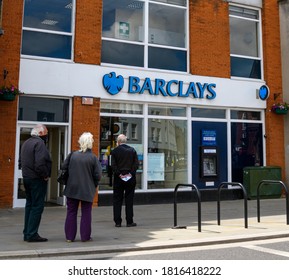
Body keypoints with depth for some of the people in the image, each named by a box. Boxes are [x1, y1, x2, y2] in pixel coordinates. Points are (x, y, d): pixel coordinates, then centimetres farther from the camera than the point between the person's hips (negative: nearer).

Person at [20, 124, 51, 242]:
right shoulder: (39, 143, -16)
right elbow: (40, 163, -26)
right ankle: (32, 234, -1)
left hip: (26, 178, 10)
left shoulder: (26, 143, 16)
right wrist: (45, 175, -15)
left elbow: (21, 161, 21)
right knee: (37, 206, -3)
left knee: (29, 205, 15)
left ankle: (27, 233, 21)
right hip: (37, 179, -10)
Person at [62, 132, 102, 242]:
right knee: (86, 213, 9)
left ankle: (69, 236, 15)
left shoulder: (72, 155, -3)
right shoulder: (93, 158, -9)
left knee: (71, 212, 12)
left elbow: (63, 167, -1)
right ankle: (85, 236, 12)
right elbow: (98, 175, -10)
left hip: (72, 188, 2)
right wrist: (94, 185, 7)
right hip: (87, 190, -2)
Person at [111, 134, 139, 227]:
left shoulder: (115, 151, -3)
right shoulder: (132, 150, 3)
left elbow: (113, 165, -10)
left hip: (118, 179, -1)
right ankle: (129, 221, 7)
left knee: (117, 200, 6)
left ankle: (117, 222, 6)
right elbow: (136, 164, -4)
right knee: (129, 200, 6)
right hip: (130, 178, 1)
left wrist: (119, 174, -7)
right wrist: (131, 173, -5)